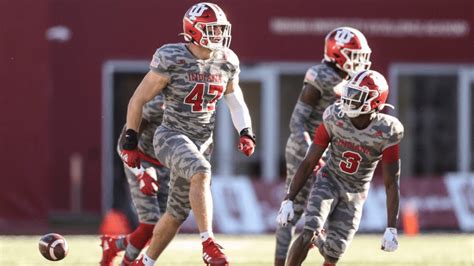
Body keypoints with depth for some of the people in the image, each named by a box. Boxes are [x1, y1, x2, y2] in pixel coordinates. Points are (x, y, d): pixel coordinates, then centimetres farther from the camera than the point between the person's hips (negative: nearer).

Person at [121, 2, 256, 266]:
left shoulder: (226, 62, 2)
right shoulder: (171, 60, -15)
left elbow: (236, 103, 15)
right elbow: (138, 99, -8)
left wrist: (246, 133, -2)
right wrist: (130, 143, -7)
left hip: (202, 142, 7)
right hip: (172, 136, -6)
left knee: (177, 213, 14)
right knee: (201, 172, -36)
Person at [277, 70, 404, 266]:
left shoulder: (386, 133, -21)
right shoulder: (334, 118, -17)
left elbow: (391, 183, -15)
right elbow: (308, 163, -9)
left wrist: (391, 229, -18)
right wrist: (289, 199, -13)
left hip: (354, 195, 0)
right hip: (329, 181, 0)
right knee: (308, 234, -23)